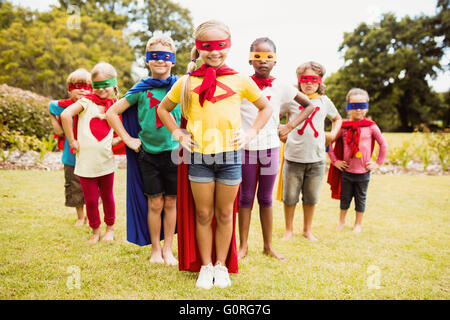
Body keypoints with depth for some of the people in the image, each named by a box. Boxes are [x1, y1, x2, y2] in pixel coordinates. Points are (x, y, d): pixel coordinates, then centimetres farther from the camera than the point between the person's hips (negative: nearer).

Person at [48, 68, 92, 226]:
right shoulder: (64, 105, -10)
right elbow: (51, 107, 12)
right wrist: (57, 127, 4)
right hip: (72, 156, 0)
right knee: (74, 187, 12)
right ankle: (80, 216, 33)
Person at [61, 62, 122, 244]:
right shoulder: (87, 101, -4)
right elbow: (65, 115, -20)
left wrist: (117, 140, 0)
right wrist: (72, 141, -17)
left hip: (106, 162, 3)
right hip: (86, 162, -2)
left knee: (107, 197, 15)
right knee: (91, 200, 6)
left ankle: (110, 228, 34)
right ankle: (95, 231, 26)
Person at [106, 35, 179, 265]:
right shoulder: (141, 89, -1)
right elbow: (112, 112, 4)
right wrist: (128, 139, -1)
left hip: (174, 152, 1)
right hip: (148, 154, 0)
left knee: (171, 203, 7)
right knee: (155, 204, 4)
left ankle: (168, 249, 21)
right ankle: (155, 249, 21)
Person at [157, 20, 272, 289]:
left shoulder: (240, 80, 3)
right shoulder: (187, 82, 5)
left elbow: (266, 108, 15)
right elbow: (163, 108, 18)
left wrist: (251, 132, 3)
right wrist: (177, 132, 6)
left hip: (229, 155, 0)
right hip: (198, 156, 1)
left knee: (225, 214, 10)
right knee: (203, 214, 9)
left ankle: (221, 265, 26)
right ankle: (205, 265, 24)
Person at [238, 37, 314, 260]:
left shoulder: (281, 87, 2)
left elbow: (309, 105, 12)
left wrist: (290, 127, 2)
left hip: (270, 147, 1)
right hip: (246, 148, -1)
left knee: (266, 198, 11)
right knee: (245, 197, 8)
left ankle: (268, 245, 22)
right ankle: (243, 246, 19)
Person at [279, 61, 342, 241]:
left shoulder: (324, 101, 10)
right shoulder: (291, 99, 0)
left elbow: (337, 119, 27)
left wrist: (333, 134, 11)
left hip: (317, 158, 2)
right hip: (293, 158, -2)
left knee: (311, 198, 11)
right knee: (290, 197, 6)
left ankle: (307, 230, 29)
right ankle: (289, 229, 25)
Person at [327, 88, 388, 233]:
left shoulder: (371, 126, -5)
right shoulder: (343, 127, -5)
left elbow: (383, 144, 3)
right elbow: (329, 142, 2)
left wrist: (378, 163, 1)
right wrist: (334, 160, 0)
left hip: (363, 171, 0)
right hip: (346, 170, 1)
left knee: (361, 198, 13)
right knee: (345, 197, 14)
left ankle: (358, 224, 27)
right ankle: (341, 221, 31)